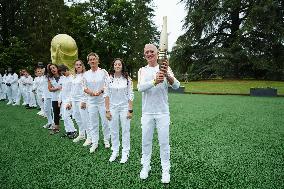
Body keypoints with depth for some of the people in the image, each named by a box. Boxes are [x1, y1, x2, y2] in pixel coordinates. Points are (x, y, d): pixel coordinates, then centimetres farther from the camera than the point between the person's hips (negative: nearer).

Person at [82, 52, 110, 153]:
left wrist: (101, 91, -20)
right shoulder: (86, 74, 7)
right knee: (93, 122, 7)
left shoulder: (103, 72, -1)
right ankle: (95, 142, 19)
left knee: (105, 121, 5)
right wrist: (92, 93, -13)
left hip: (103, 100, -2)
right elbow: (84, 88, 5)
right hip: (91, 101, 3)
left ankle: (106, 140, 24)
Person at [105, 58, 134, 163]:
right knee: (113, 130, 9)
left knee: (125, 130, 4)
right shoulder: (109, 79, 1)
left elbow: (130, 95, -2)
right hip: (113, 107, 2)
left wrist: (130, 110, -7)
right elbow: (106, 95, 1)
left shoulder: (127, 79, -2)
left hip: (124, 107, -1)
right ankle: (115, 152, 24)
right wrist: (107, 110, -3)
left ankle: (125, 153, 18)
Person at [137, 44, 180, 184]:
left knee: (164, 142, 6)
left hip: (163, 112, -1)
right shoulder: (142, 70, 3)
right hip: (147, 112, 2)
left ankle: (165, 170, 20)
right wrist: (154, 81, -35)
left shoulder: (165, 68, -1)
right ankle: (145, 166, 29)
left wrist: (167, 75, -37)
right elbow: (140, 87, -15)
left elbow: (176, 86, -15)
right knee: (146, 141, 12)